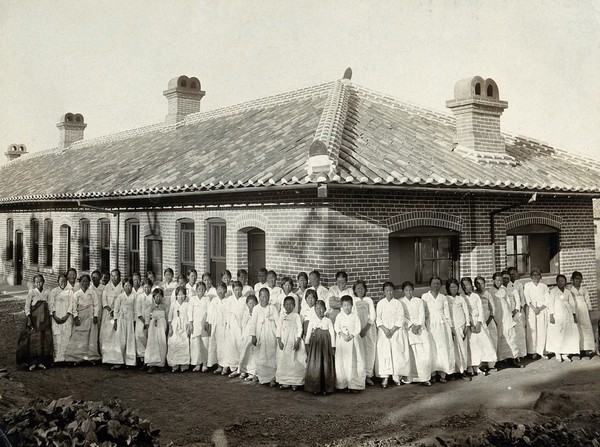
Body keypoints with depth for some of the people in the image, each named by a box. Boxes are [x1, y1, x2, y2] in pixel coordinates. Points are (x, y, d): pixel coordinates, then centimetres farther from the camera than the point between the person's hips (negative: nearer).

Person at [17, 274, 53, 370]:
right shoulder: (31, 292, -1)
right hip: (34, 318, -3)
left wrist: (50, 318, 7)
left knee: (45, 340, 0)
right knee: (33, 340, -8)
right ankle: (32, 362, -2)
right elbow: (27, 306, -3)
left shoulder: (46, 293, 7)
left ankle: (41, 361, 7)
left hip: (45, 319, 3)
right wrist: (28, 317, -13)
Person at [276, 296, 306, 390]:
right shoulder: (282, 317, 12)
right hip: (284, 341, 4)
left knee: (294, 361, -5)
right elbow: (279, 329, 7)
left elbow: (299, 329, -4)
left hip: (294, 340, -4)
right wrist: (279, 341, -5)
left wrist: (297, 341, -12)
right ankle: (285, 382, 10)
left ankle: (295, 382, 1)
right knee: (283, 361, 3)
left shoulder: (296, 316, 1)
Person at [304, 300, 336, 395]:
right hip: (315, 344, 1)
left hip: (325, 344, -1)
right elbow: (308, 333, 6)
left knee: (326, 366, -1)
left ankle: (325, 388, 6)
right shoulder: (312, 321, 7)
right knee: (314, 366, -1)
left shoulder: (328, 321, 4)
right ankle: (315, 388, 7)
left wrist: (333, 347, -1)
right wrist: (307, 344, -1)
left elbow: (332, 334, 3)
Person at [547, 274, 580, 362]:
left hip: (567, 315, 4)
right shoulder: (553, 291, 1)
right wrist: (551, 315, -12)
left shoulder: (568, 292, 13)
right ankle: (558, 354, 3)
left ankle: (565, 354, 6)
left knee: (568, 334, -1)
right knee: (557, 334, -5)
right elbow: (550, 303, -4)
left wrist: (574, 315, 5)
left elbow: (573, 304, 13)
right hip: (557, 315, -4)